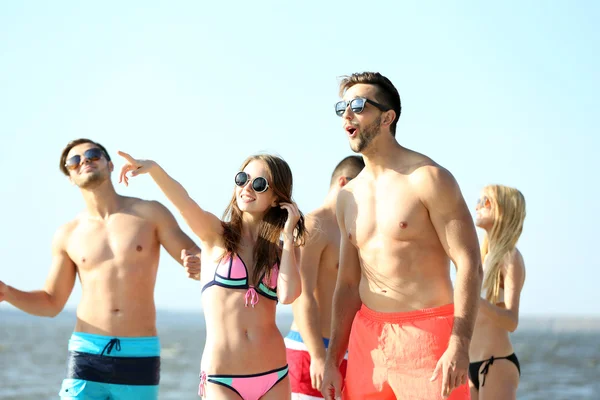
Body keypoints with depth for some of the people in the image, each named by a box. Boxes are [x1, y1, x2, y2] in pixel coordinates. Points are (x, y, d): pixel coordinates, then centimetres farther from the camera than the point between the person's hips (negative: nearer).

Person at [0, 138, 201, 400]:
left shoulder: (150, 214, 2)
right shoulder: (68, 235, 7)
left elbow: (200, 262, 1)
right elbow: (52, 304, 14)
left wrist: (197, 266, -24)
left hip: (139, 356, -1)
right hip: (87, 353, 1)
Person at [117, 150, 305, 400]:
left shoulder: (282, 251, 8)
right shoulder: (215, 234, 3)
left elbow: (288, 295, -12)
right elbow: (184, 202, -18)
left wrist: (287, 236, -3)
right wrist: (153, 168, -36)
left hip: (273, 376, 2)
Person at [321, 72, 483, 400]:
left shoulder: (428, 179, -6)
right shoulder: (348, 197, 15)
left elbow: (469, 264, -12)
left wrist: (459, 345, -22)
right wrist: (332, 360, 13)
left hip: (427, 334, -6)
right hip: (368, 336, 6)